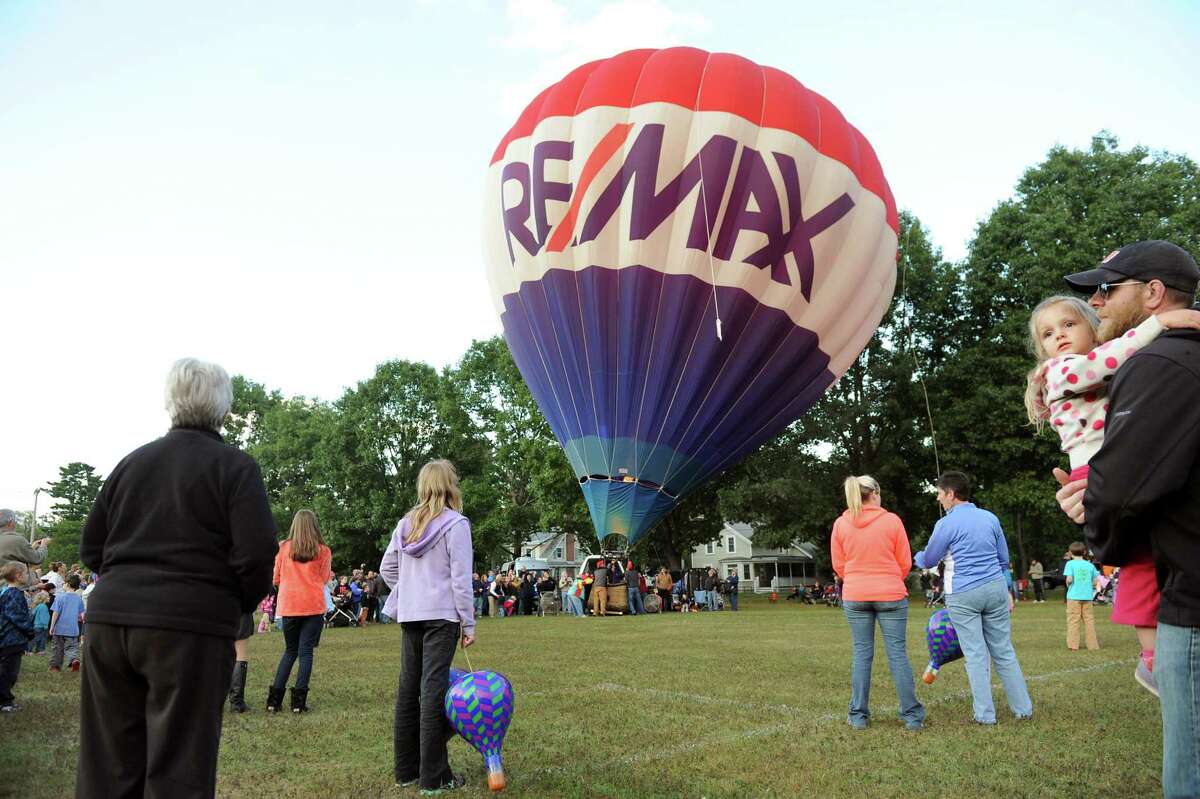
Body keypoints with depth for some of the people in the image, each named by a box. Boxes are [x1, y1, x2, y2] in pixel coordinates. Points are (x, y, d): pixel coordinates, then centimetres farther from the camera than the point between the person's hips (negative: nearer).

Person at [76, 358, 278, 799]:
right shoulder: (234, 465, -5)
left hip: (109, 617, 5)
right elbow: (256, 553, -13)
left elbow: (90, 547, 13)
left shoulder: (132, 462, 11)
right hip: (190, 627, -5)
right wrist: (240, 604, 5)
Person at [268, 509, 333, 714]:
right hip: (313, 606, -2)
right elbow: (325, 579, 7)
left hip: (288, 606, 2)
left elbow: (275, 579, 7)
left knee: (290, 651, 15)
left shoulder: (283, 548, 1)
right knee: (306, 651, 4)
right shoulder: (323, 551, -1)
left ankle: (275, 698, 10)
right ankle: (299, 699, -1)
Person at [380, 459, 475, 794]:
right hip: (441, 615, -6)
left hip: (409, 616, 6)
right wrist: (468, 622, -5)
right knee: (434, 689, -4)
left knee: (409, 688, 11)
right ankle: (434, 776, 1)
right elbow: (461, 578, -11)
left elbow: (387, 568, 14)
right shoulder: (455, 524, -9)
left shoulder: (406, 523, 9)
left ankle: (406, 769, 21)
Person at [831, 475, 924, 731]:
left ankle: (858, 715, 11)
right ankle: (912, 715, 9)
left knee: (862, 654, 8)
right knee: (898, 654, 4)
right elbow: (905, 562, 0)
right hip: (891, 595, -2)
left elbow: (838, 566, 5)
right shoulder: (891, 520, -6)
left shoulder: (841, 524, -1)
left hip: (854, 597, 2)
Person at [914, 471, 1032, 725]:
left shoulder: (947, 523, -8)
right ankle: (1023, 708, 14)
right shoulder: (991, 518, 9)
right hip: (995, 589, 5)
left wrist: (916, 556, 24)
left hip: (963, 595, -5)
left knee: (975, 655, 0)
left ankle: (985, 714, 4)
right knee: (1004, 651, 11)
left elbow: (928, 561, 2)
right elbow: (1004, 559, 16)